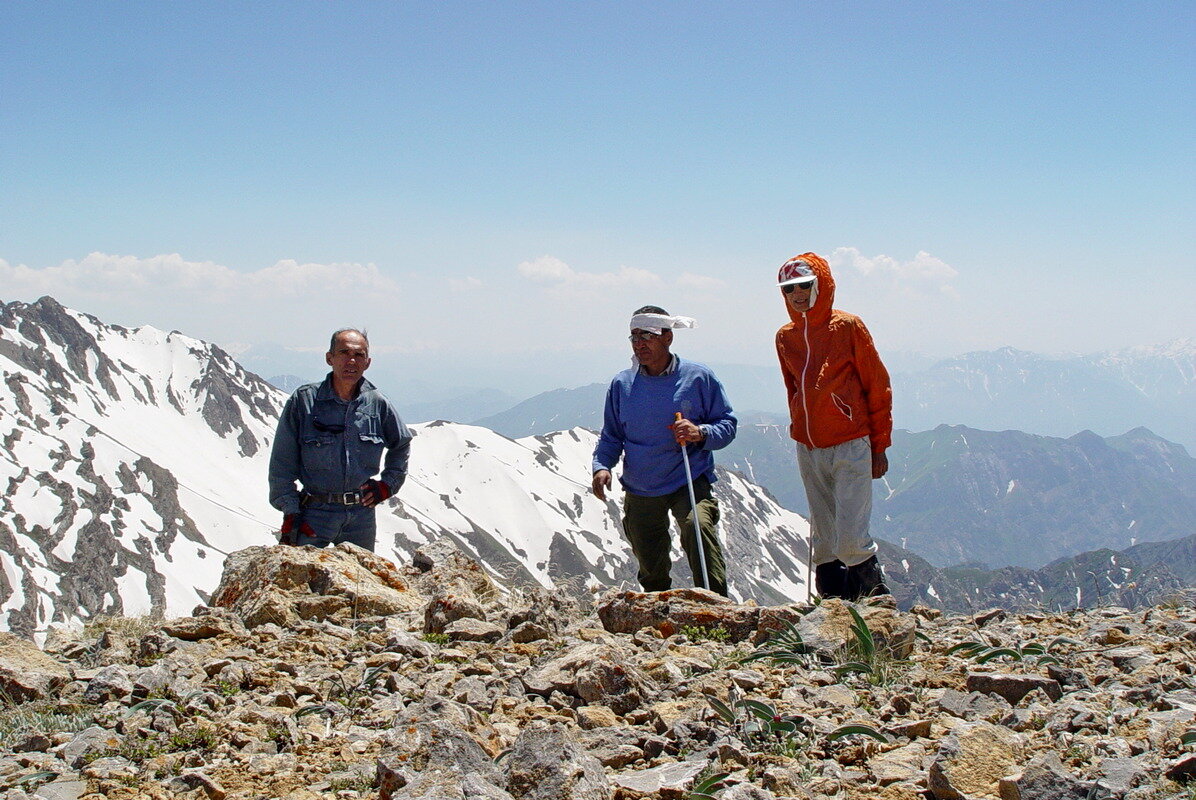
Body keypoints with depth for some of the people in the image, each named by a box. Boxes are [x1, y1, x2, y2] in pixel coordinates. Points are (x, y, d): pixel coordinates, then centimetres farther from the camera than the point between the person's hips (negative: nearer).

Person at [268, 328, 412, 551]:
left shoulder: (378, 404, 3)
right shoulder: (304, 400, -5)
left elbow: (402, 445, 23)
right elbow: (282, 462, -2)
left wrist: (388, 484, 12)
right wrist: (290, 512, -7)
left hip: (362, 514, 3)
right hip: (316, 513, -3)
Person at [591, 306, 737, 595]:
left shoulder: (698, 377, -4)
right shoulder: (621, 384, 4)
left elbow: (727, 424, -1)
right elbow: (611, 436, 12)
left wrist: (701, 434, -22)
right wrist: (601, 466, -7)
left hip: (689, 482, -3)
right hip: (639, 491, 4)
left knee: (698, 525, -34)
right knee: (652, 571, 12)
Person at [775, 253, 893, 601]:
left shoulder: (848, 327, -4)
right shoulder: (785, 337, 9)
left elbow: (878, 388, -1)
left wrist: (880, 446, -1)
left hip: (850, 447, -5)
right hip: (808, 451, 5)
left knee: (851, 541, -11)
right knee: (823, 544, 8)